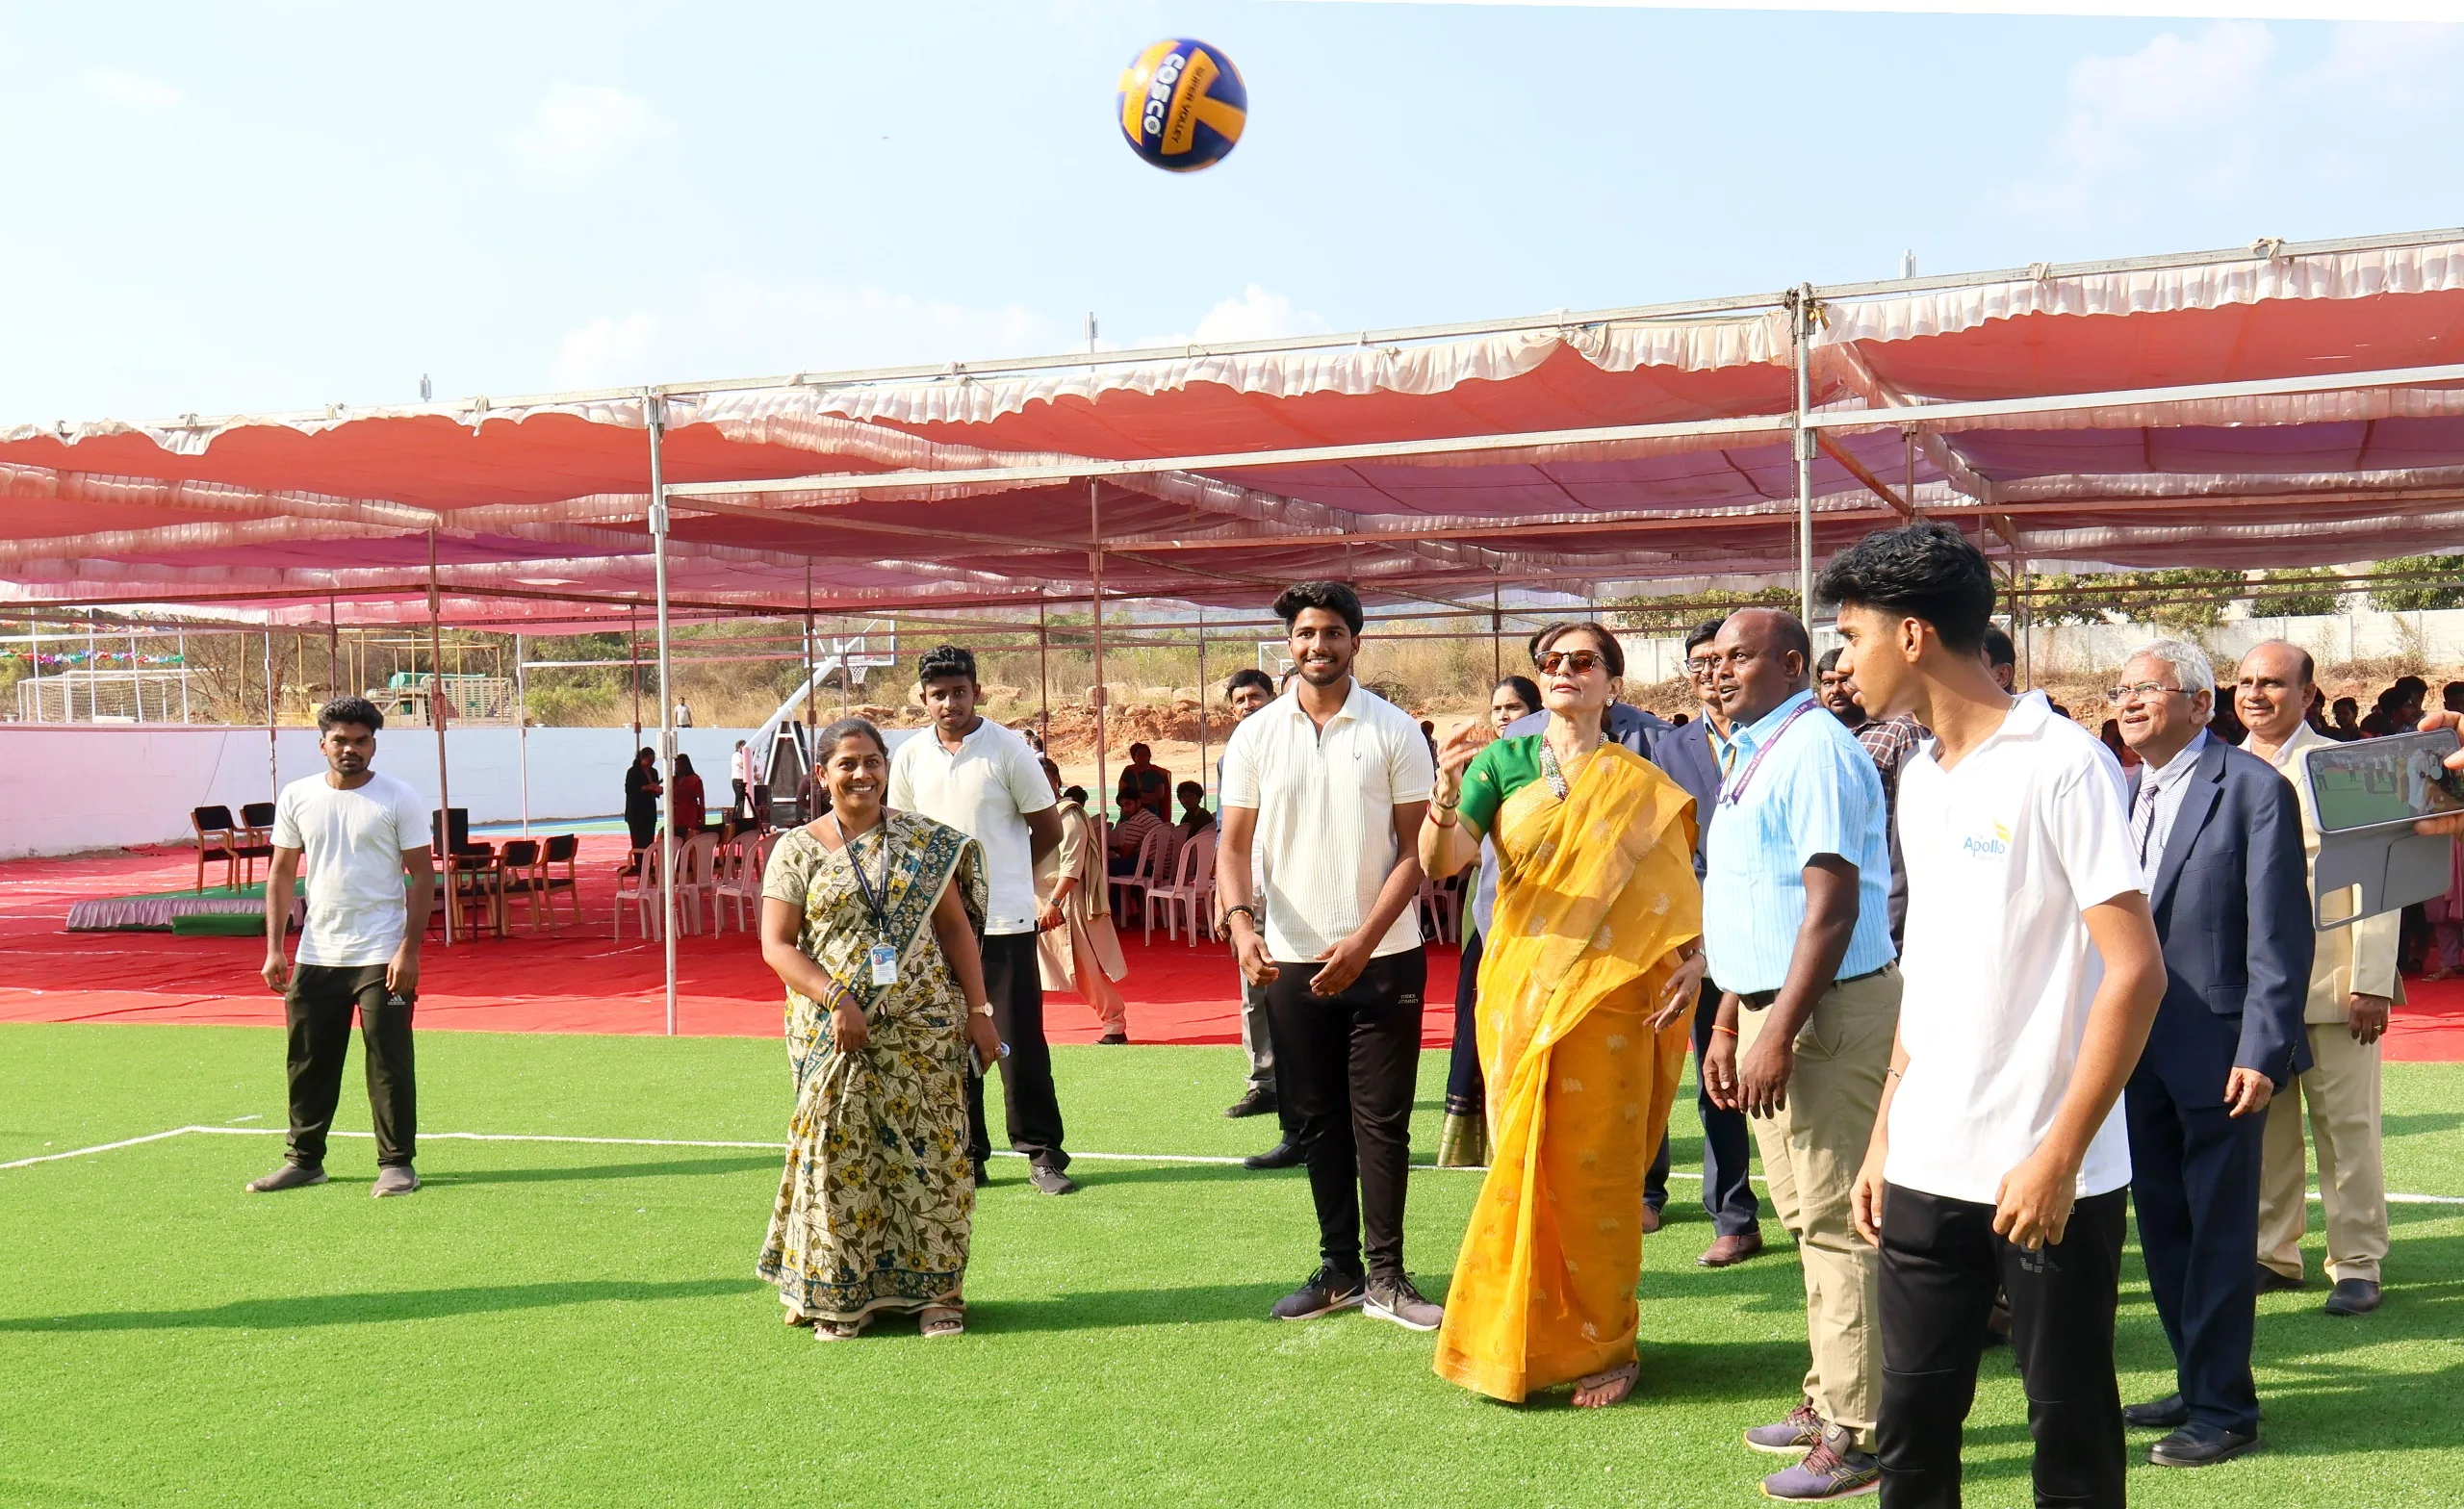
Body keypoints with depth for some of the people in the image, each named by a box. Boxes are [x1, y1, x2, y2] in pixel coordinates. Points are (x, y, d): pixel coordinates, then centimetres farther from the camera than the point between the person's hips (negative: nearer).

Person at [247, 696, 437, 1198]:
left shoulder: (400, 799, -4)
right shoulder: (297, 797, 6)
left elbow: (422, 875, -4)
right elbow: (281, 873, 11)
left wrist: (409, 949, -12)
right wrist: (274, 947, 4)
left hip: (382, 956, -4)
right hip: (315, 956, 4)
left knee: (389, 1062, -2)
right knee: (308, 1062, 10)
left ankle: (397, 1162, 7)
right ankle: (304, 1159, 23)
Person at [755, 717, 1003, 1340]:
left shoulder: (923, 839, 7)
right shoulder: (797, 850, 2)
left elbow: (956, 926, 8)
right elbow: (777, 944, -2)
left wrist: (978, 1010, 3)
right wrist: (835, 999, -15)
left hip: (924, 1026, 1)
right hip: (833, 1030, -1)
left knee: (928, 1151, 2)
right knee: (839, 1158, 1)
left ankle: (934, 1290, 14)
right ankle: (838, 1298, 14)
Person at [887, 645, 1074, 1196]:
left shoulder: (1008, 749, -5)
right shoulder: (909, 759, 6)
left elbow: (1048, 830, 2)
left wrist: (998, 871, 8)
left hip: (1004, 918, -4)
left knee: (1020, 1040, -2)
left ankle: (1042, 1151, 8)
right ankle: (967, 1154, 16)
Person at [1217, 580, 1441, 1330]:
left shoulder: (1395, 732, -3)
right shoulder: (1255, 736, 4)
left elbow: (1416, 848, -5)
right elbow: (1234, 844, 4)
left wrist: (1363, 940, -15)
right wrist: (1242, 922, -14)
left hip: (1382, 959, -3)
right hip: (1292, 960, 3)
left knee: (1381, 1120, 1)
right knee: (1319, 1120, 10)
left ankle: (1386, 1276, 11)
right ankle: (1339, 1269, 21)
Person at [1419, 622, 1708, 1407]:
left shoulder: (1641, 784, 5)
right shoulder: (1504, 761, 5)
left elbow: (1677, 888, 0)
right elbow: (1440, 861, -7)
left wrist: (1692, 958, -19)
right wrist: (1447, 788, -26)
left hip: (1607, 995, -1)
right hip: (1518, 987, 1)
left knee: (1596, 1172, 1)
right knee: (1524, 1166, 6)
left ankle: (1602, 1345, 16)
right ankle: (1525, 1340, 21)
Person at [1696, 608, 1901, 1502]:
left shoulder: (1815, 749, -14)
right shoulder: (1752, 755, 16)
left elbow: (1831, 906, -22)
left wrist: (1779, 1034, -24)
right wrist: (1728, 1024, 20)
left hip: (1828, 1010, -10)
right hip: (1771, 1008, 10)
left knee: (1836, 1224, -4)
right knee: (1808, 1219, 17)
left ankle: (1857, 1432, 5)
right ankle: (1829, 1400, 28)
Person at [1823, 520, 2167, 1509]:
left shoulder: (2061, 764, -11)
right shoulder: (1919, 777, 11)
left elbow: (2135, 970, -16)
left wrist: (2060, 1153, -18)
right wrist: (1885, 1133, 13)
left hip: (2049, 1174, -6)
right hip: (1926, 1169, 7)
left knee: (2072, 1429, 7)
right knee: (1912, 1424, 11)